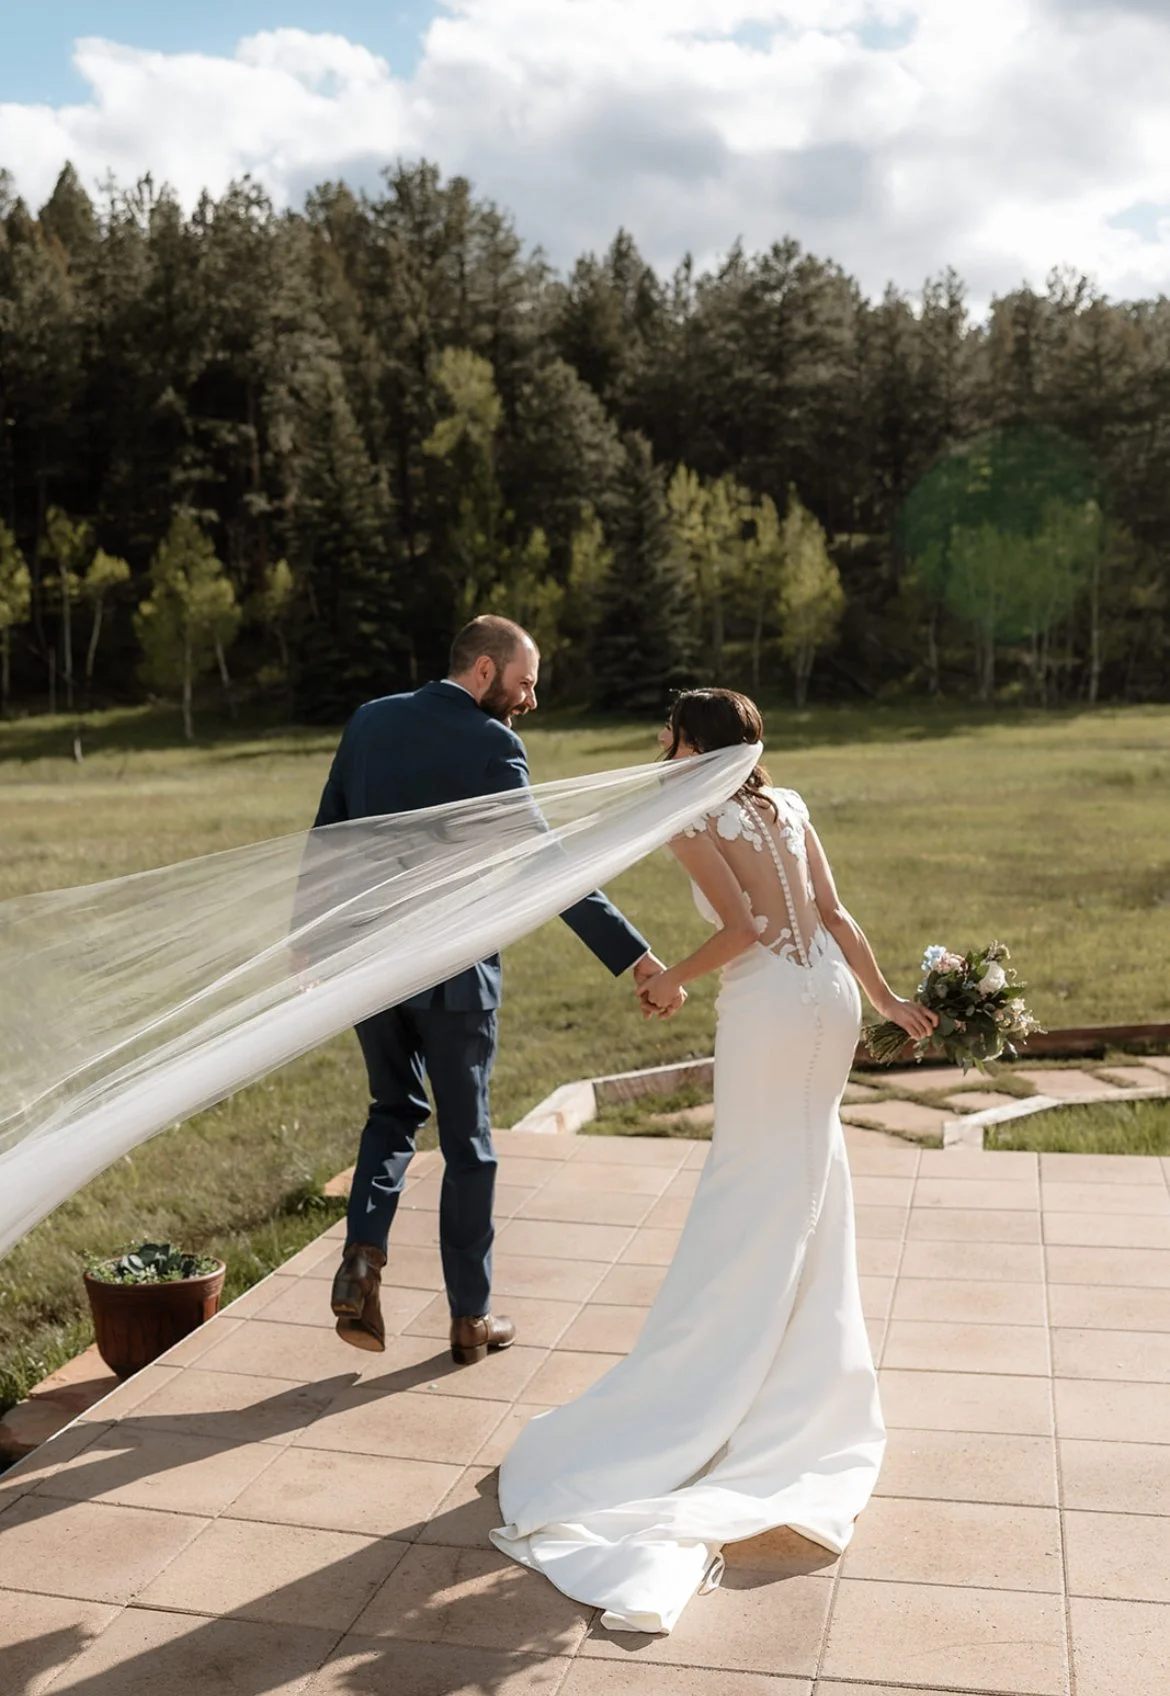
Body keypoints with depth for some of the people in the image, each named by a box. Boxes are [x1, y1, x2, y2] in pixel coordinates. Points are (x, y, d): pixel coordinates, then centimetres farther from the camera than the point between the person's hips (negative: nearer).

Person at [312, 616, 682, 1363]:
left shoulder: (371, 720, 4)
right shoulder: (492, 747, -14)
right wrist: (637, 957, -22)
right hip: (452, 972, -5)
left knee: (395, 1110, 24)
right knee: (467, 1142, 10)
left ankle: (363, 1258, 3)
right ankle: (471, 1318, 21)